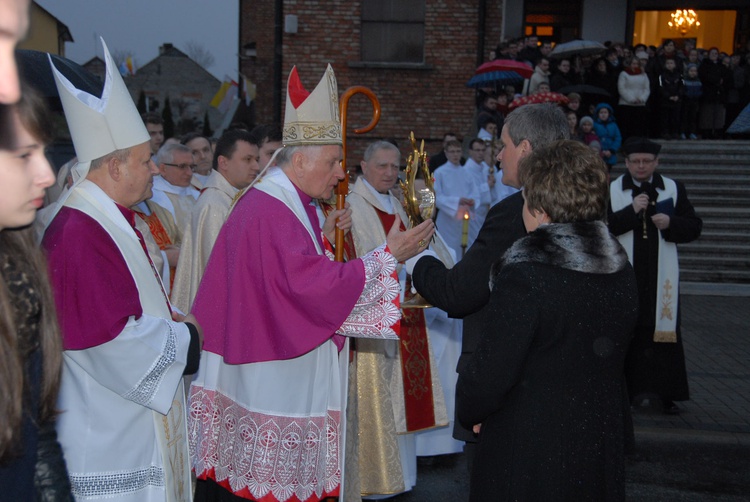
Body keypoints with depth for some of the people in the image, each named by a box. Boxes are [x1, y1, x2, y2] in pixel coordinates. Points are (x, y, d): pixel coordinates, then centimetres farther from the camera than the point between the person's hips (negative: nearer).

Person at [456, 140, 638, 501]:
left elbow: (489, 373, -21)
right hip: (600, 449, 7)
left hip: (526, 460, -6)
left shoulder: (523, 277, -23)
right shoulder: (621, 271, -1)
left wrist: (468, 411, -1)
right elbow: (611, 356, 8)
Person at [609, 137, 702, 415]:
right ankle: (623, 390, 15)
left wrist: (671, 223, -13)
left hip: (661, 277, 1)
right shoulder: (612, 190, 1)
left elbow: (694, 226, 6)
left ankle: (665, 394, 11)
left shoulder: (673, 189, 7)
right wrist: (631, 211, -18)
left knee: (664, 333, 2)